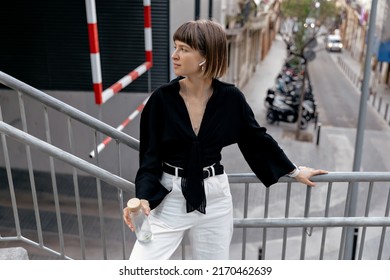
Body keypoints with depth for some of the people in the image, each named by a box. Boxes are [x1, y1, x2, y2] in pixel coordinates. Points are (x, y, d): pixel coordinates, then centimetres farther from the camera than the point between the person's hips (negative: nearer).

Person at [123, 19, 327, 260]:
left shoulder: (230, 98, -8)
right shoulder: (162, 99, -10)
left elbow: (257, 138, 7)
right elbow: (150, 156, -7)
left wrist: (294, 170, 15)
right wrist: (143, 197, -24)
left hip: (215, 198, 1)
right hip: (169, 198, -1)